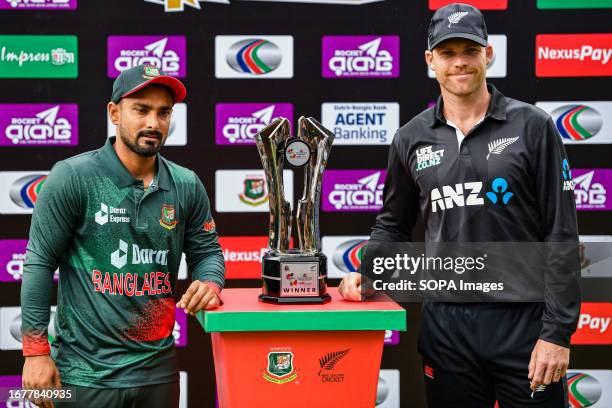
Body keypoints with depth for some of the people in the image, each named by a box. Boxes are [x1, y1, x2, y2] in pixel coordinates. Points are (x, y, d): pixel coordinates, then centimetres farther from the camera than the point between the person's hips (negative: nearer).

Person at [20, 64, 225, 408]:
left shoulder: (187, 186, 2)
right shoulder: (72, 177, -9)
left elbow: (207, 250, 13)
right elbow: (40, 264, -8)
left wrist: (210, 283, -10)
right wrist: (36, 352, -11)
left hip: (159, 368, 4)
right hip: (86, 372, -4)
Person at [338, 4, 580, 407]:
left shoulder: (532, 127, -4)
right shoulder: (412, 139, 5)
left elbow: (561, 234, -6)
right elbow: (394, 226, 16)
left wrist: (558, 331, -10)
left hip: (525, 322, -2)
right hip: (445, 325, 3)